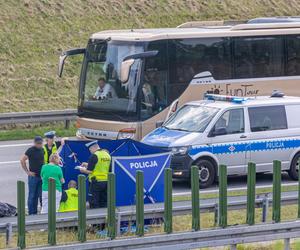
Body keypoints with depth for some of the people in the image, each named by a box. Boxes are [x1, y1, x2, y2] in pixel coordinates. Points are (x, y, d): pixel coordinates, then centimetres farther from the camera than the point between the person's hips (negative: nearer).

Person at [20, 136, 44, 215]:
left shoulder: (42, 150, 9)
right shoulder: (31, 150, -10)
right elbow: (22, 160, -13)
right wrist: (27, 171, -12)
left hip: (41, 175, 6)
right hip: (33, 175, -6)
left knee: (38, 195, 9)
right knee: (32, 195, -1)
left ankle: (35, 212, 16)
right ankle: (31, 213, 3)